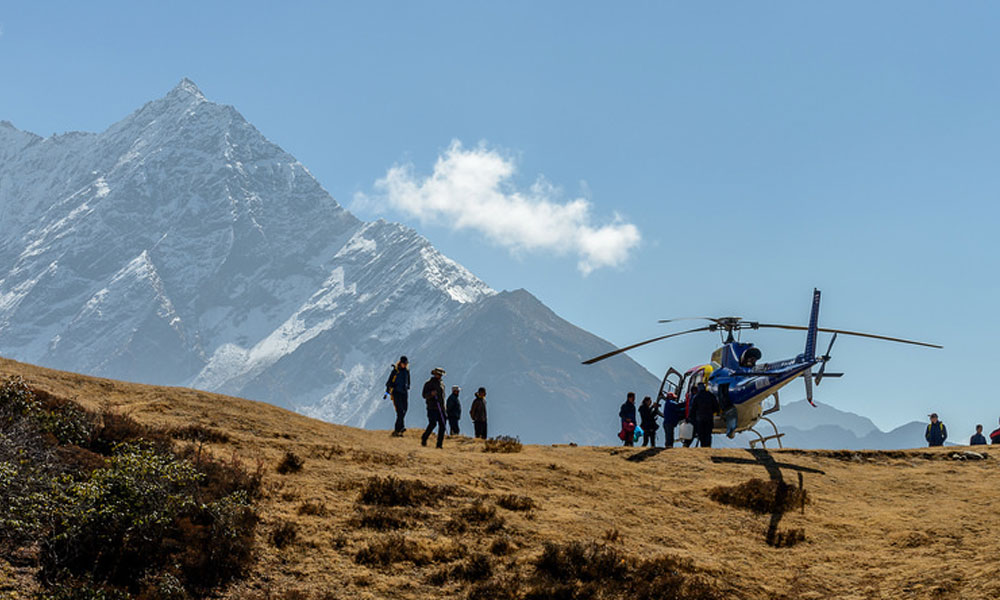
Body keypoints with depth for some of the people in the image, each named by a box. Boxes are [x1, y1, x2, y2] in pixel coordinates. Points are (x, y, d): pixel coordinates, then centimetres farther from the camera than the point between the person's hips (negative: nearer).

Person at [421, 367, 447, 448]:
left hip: (441, 408, 6)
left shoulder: (442, 384, 19)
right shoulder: (429, 383, 1)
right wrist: (431, 393, -27)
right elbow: (424, 395, -7)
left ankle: (440, 444, -3)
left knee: (442, 425, -4)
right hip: (432, 408, -6)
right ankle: (424, 438, 0)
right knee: (432, 424, -18)